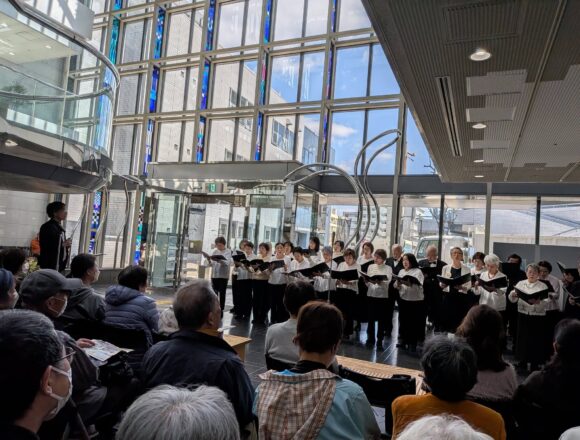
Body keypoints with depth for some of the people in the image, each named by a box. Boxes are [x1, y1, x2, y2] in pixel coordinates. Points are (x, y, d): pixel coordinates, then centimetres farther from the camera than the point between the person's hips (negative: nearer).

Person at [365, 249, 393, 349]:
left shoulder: (388, 268, -1)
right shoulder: (371, 267, 8)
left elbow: (387, 283, -14)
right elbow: (367, 283, 7)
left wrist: (379, 282, -33)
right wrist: (367, 281, -16)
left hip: (382, 296, -2)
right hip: (371, 294, 3)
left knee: (381, 319, 3)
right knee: (371, 318, 6)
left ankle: (379, 341, 11)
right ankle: (370, 339, 19)